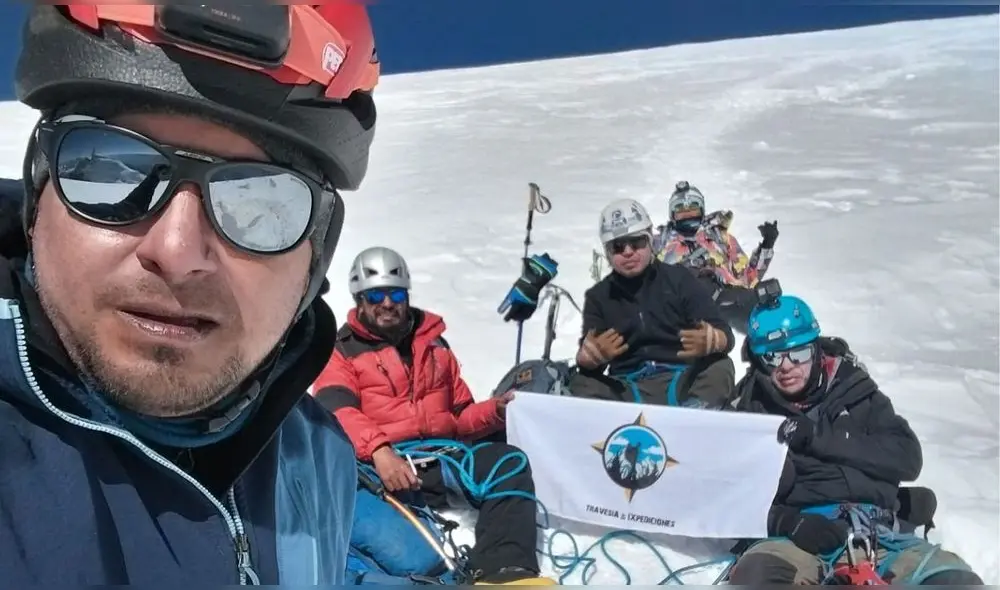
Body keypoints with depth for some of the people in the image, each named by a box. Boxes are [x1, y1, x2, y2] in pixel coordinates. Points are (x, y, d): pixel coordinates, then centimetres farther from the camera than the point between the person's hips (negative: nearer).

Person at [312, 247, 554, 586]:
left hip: (444, 453, 4)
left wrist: (496, 411, 4)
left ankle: (503, 570, -43)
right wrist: (378, 450, -27)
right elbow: (336, 412, -6)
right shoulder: (341, 352, 13)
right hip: (386, 463, -3)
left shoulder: (434, 345, 27)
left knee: (510, 463, -27)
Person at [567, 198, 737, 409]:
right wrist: (591, 355, -25)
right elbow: (586, 361, 2)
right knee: (581, 383, -24)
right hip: (628, 390, 1)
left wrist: (710, 342, -26)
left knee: (719, 367, -27)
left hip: (682, 383, -1)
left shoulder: (679, 278, 7)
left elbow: (725, 336, 0)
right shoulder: (598, 296, 12)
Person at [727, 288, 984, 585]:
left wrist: (817, 436, -6)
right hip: (802, 541, -1)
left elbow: (908, 458, 4)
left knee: (959, 580, -27)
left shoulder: (854, 392, 17)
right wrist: (786, 522, -13)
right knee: (754, 574, -35)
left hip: (880, 534, 2)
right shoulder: (750, 414, 14)